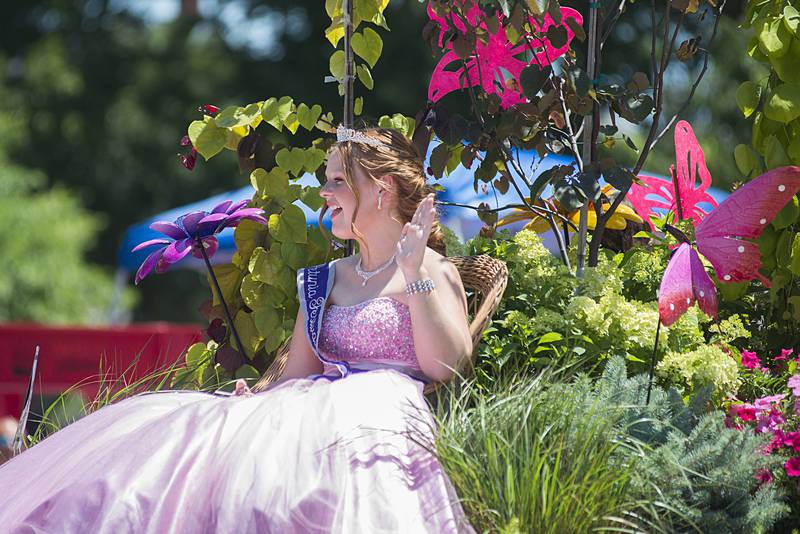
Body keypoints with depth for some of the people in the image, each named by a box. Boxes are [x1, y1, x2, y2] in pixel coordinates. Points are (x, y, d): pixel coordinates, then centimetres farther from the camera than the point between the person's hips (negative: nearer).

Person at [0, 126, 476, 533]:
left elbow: (445, 367, -7)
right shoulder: (323, 281, 26)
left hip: (382, 406, -6)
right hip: (312, 410, 6)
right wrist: (256, 397, -2)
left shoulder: (434, 271, 8)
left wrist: (414, 274, -8)